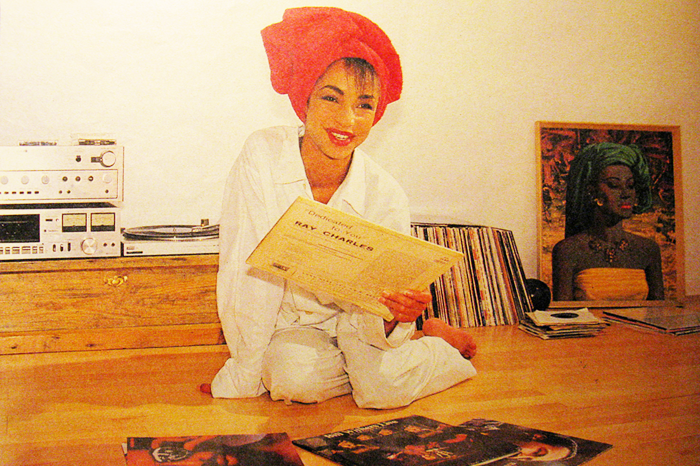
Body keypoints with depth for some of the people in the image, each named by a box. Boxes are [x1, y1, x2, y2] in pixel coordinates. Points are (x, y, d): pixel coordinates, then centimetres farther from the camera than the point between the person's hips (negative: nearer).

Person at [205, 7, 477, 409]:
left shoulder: (386, 196, -20)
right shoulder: (263, 154, -22)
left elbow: (376, 313, -17)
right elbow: (246, 270, -21)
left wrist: (395, 318, -41)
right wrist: (243, 376, -21)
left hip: (351, 314, 0)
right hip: (288, 320, 0)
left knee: (385, 385, -26)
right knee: (296, 379, -30)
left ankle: (438, 339, 8)